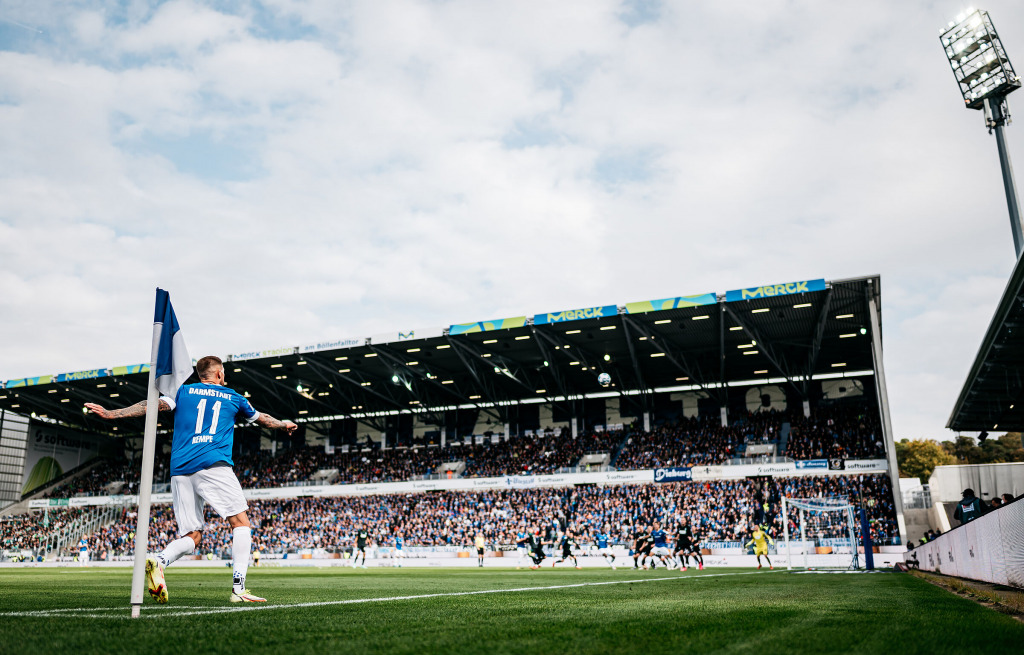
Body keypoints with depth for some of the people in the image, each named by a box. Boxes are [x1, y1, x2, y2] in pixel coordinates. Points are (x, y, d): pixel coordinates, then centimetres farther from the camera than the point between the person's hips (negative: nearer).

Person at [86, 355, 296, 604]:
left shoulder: (183, 392, 20)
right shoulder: (233, 397, 19)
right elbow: (261, 419, 34)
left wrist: (111, 413, 4)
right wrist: (284, 424, 52)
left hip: (180, 470, 4)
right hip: (213, 464, -3)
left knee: (191, 536, 9)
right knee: (240, 522, 1)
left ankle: (159, 561, -22)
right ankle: (238, 588, -10)